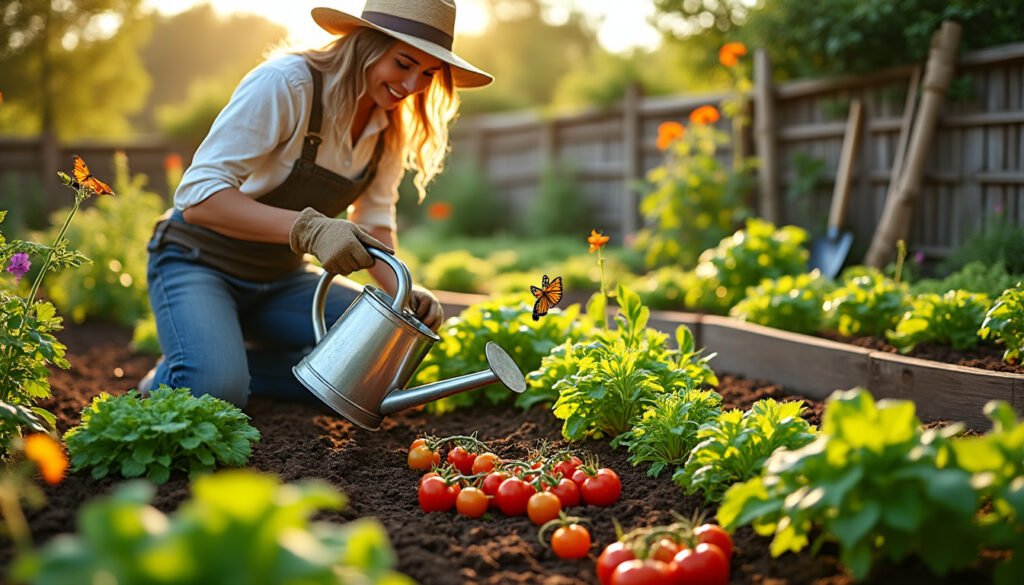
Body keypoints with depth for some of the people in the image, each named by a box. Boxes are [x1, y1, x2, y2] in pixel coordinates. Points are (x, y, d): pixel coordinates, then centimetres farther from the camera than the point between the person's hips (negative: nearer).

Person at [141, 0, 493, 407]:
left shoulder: (391, 128, -2)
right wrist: (308, 229, -43)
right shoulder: (285, 83, -24)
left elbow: (373, 223, 4)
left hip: (280, 278, 7)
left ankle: (237, 363, 3)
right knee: (214, 391, -32)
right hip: (200, 262, -7)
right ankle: (168, 380, 6)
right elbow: (198, 194, -30)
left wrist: (403, 293, -17)